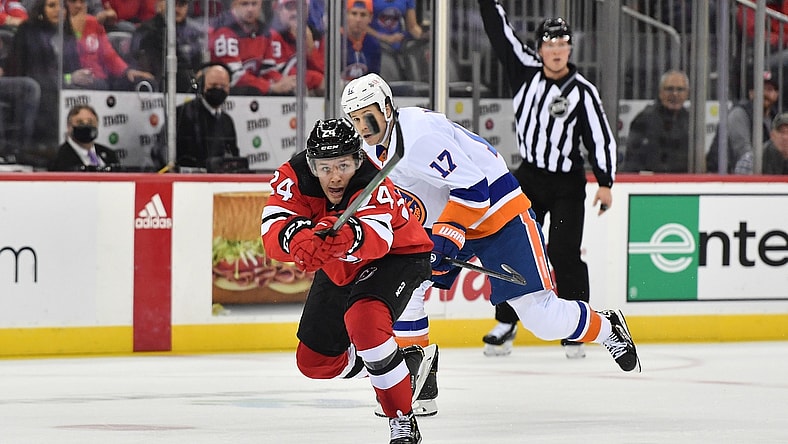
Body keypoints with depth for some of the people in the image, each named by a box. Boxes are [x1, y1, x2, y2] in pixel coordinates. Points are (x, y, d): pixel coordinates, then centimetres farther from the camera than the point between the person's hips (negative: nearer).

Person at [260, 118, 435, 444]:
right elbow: (273, 232, -37)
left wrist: (350, 236, -77)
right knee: (314, 362, 9)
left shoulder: (374, 185, -36)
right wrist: (297, 237, -60)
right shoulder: (294, 176, -24)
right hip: (339, 269, 6)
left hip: (397, 255, -6)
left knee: (364, 320, -36)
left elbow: (378, 237, -54)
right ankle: (406, 362, 31)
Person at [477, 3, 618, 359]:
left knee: (564, 255, -10)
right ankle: (506, 323, 12)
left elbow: (601, 137, -11)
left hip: (567, 184, -4)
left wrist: (605, 183, -16)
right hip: (529, 176, 4)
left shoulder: (583, 91, -11)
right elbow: (499, 31, 0)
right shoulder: (525, 70, -1)